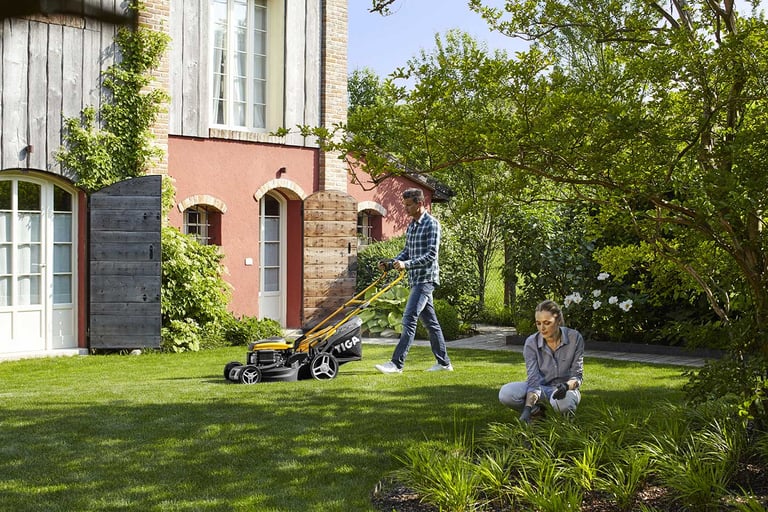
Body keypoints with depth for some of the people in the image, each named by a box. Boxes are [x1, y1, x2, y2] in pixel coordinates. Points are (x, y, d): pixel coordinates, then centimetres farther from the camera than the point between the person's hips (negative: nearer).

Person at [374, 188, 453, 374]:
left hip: (426, 278, -9)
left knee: (409, 320, -12)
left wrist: (406, 264, -25)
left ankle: (397, 363, -13)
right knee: (430, 321, 11)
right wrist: (391, 262, 5)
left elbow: (431, 255, -18)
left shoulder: (432, 224, -11)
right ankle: (443, 362, 18)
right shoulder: (411, 226, 15)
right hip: (416, 279, 9)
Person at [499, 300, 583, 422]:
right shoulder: (531, 343, -14)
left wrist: (566, 386, -35)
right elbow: (533, 380, -20)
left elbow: (577, 375, -11)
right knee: (506, 393, -28)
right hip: (542, 388, 1)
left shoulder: (574, 338, -15)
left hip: (565, 389, -1)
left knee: (563, 402, -40)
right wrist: (527, 409, -36)